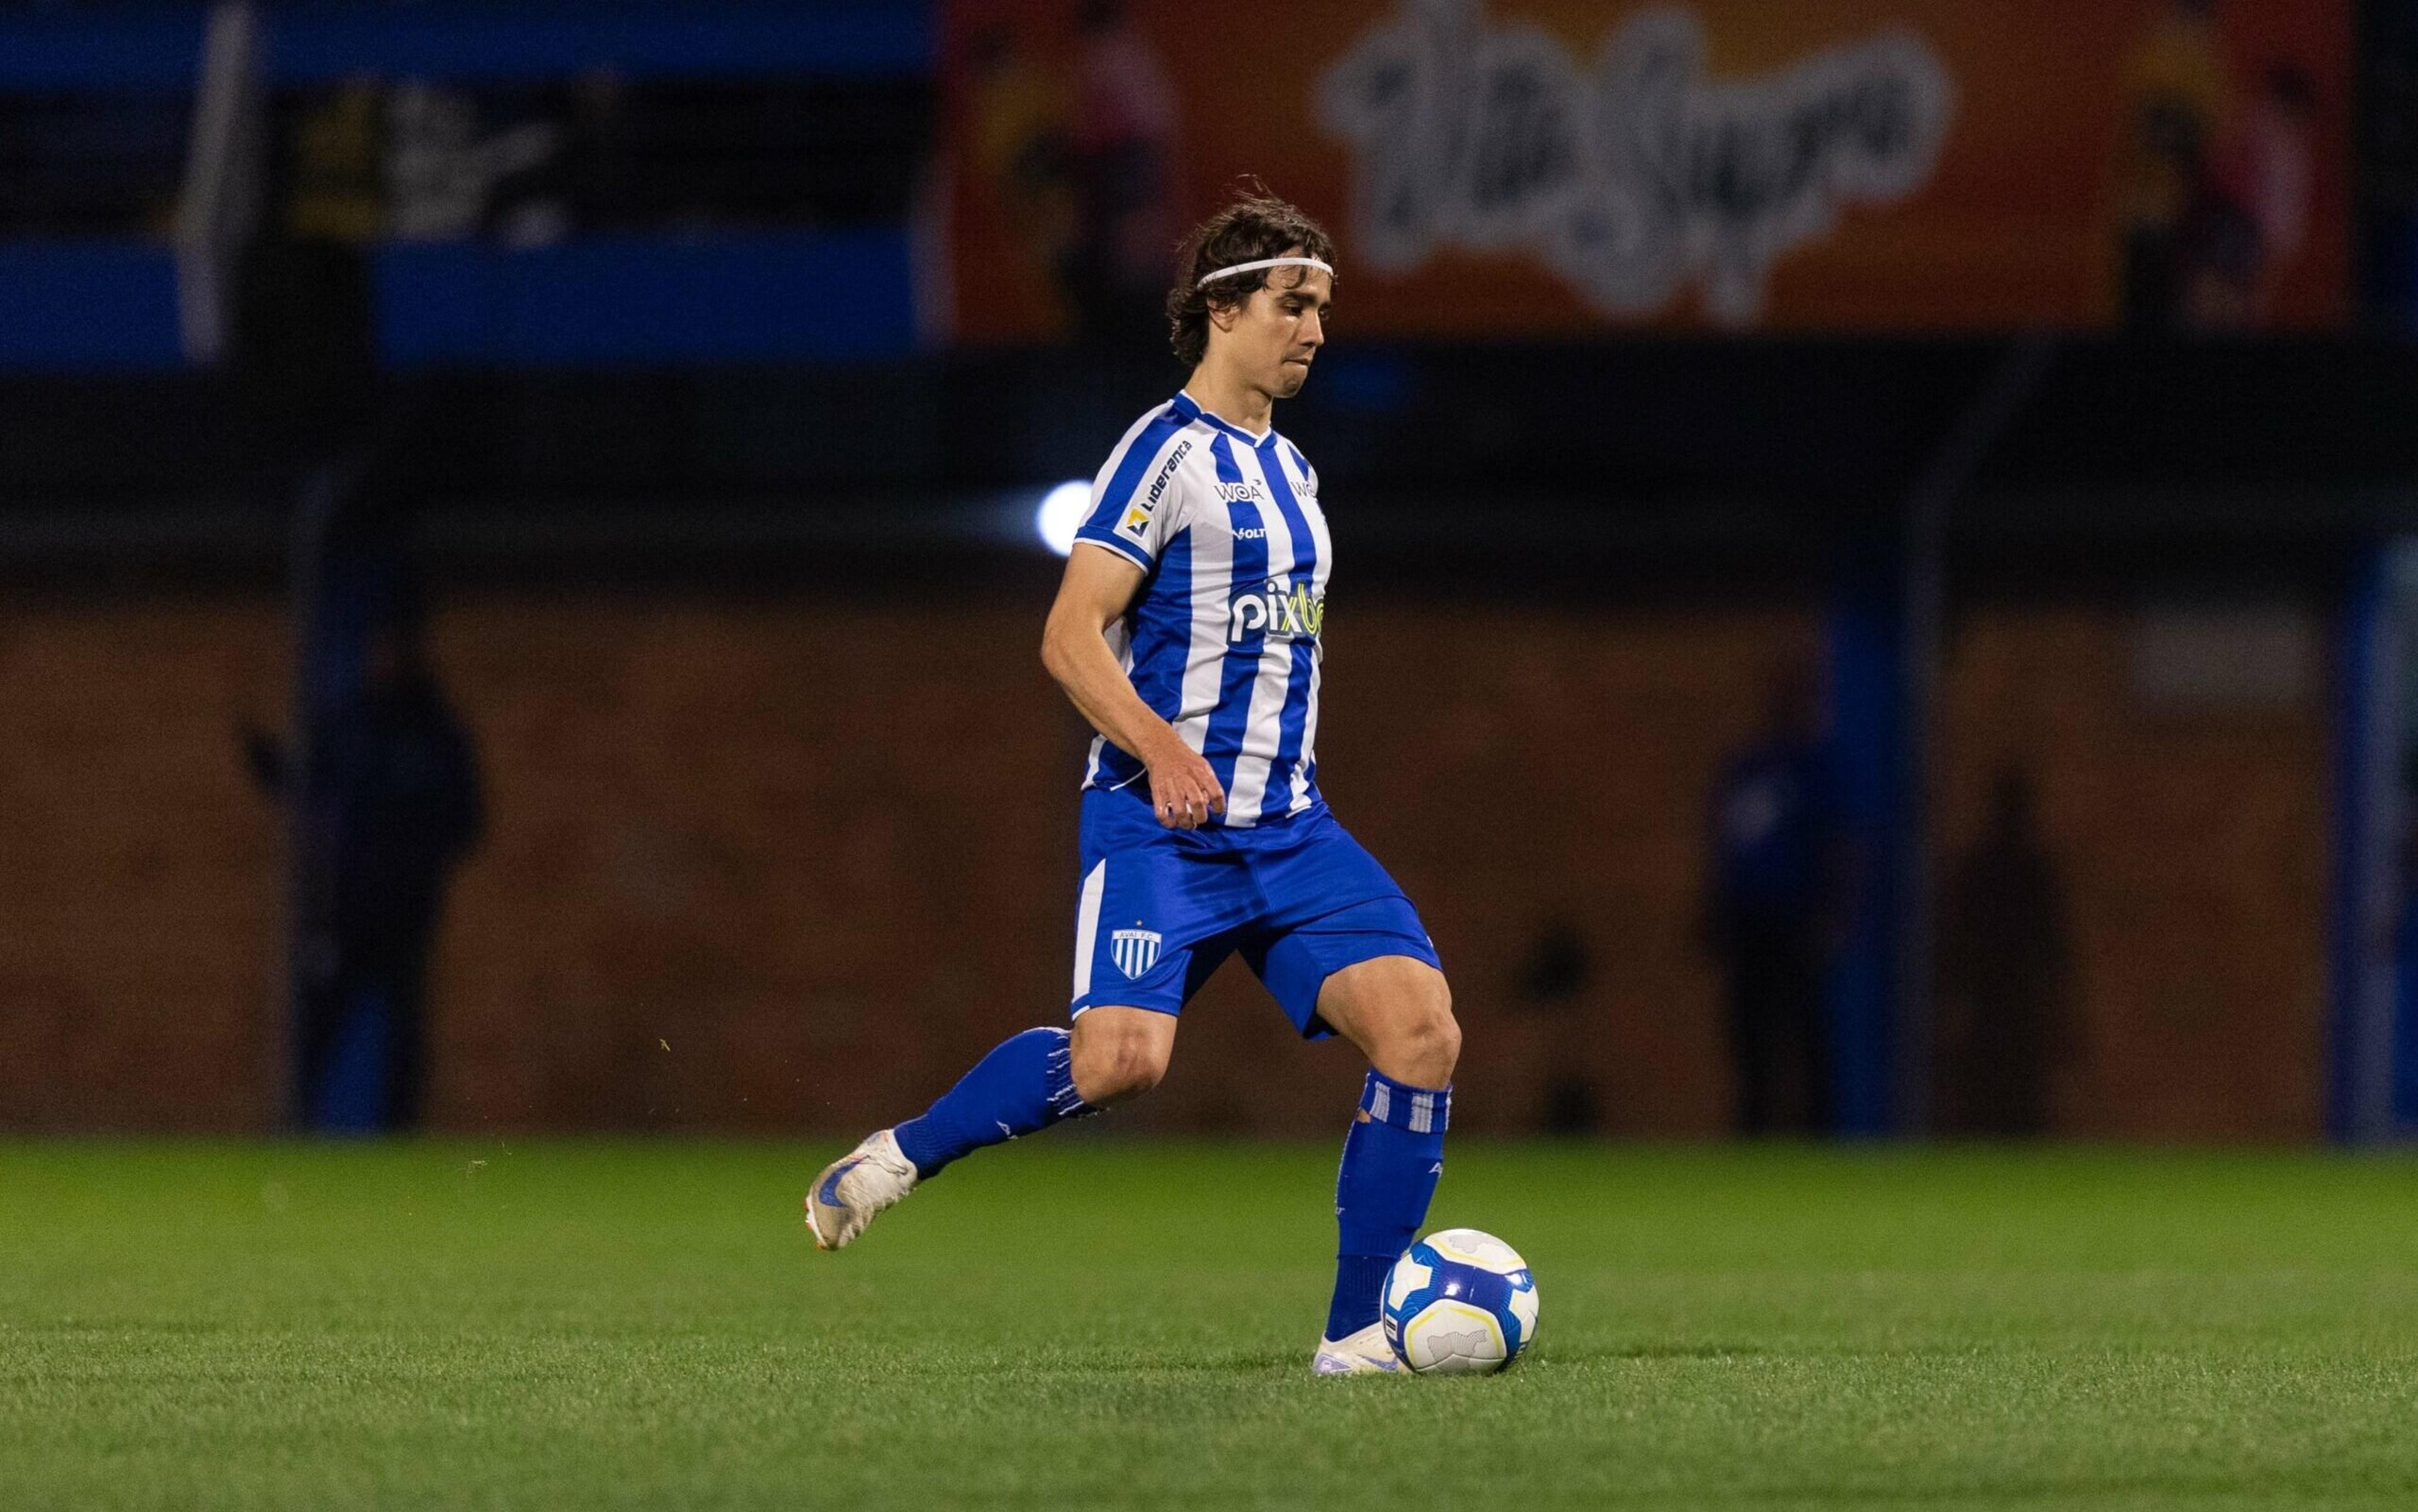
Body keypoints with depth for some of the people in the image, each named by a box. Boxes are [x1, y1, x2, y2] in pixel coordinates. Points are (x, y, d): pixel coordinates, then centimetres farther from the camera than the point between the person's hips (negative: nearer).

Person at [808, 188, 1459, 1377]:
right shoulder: (1168, 452, -6)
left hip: (1286, 828, 7)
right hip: (1157, 824, -7)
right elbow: (1071, 637, -14)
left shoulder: (1288, 471, 20)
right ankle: (902, 1156, -1)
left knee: (1421, 1023, -12)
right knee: (1122, 1056, -27)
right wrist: (1163, 747, -27)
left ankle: (1358, 1334, -7)